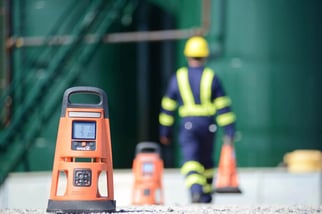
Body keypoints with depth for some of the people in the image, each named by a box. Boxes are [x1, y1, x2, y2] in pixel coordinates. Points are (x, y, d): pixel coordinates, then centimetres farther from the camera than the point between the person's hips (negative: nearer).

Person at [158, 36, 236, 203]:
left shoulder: (178, 77, 1)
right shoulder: (211, 77, -1)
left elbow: (168, 106, 5)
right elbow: (223, 106, -4)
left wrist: (165, 131, 13)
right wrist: (229, 130, -1)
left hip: (187, 125, -1)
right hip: (208, 124, 1)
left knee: (190, 159, -9)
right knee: (206, 159, 18)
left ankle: (195, 189, -34)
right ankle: (206, 194, 28)